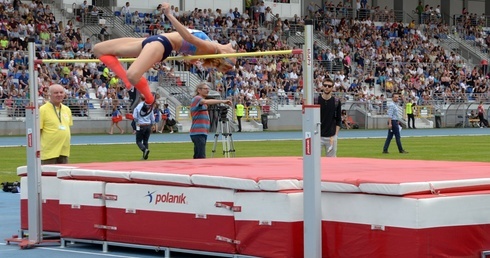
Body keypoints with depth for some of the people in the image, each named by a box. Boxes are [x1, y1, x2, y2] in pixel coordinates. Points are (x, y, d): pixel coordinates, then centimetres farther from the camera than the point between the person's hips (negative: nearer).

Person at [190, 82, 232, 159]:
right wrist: (222, 101, -38)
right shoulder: (197, 98, -9)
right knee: (201, 157, -16)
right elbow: (206, 101, -30)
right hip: (198, 133, -10)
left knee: (197, 157, 9)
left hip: (202, 133, 10)